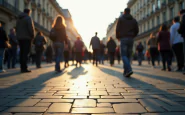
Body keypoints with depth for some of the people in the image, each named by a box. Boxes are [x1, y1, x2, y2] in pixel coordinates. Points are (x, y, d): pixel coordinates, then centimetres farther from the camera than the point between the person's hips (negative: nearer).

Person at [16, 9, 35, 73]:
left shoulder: (19, 19, 18)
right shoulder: (28, 18, -6)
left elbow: (16, 28, 19)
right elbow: (31, 28, -15)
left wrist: (18, 35, 17)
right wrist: (32, 36, -7)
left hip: (20, 38, 7)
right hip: (27, 37, -7)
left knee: (22, 52, 10)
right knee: (26, 53, -9)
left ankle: (22, 67, 10)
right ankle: (24, 68, -14)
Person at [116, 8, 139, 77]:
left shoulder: (121, 19, 3)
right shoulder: (134, 20, 13)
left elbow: (117, 29, -3)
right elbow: (136, 30, 9)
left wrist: (118, 37, 13)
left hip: (123, 39, -4)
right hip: (131, 39, 4)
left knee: (124, 55, -6)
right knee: (128, 55, 9)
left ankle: (129, 70, -26)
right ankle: (126, 72, 9)